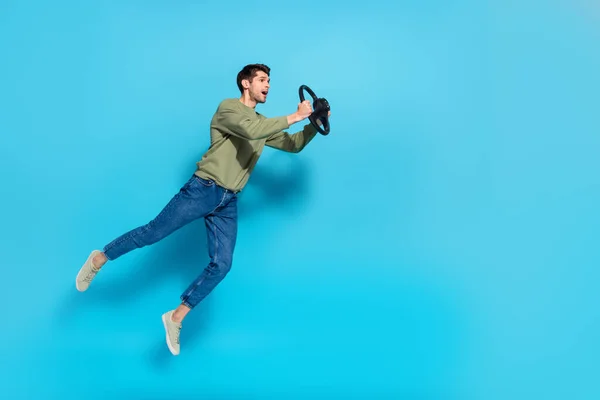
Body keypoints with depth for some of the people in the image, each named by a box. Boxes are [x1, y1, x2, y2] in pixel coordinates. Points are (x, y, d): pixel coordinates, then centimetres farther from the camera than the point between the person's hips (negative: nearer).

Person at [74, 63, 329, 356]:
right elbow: (251, 130, -23)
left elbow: (293, 145, 20)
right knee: (152, 233, -3)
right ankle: (99, 259, 20)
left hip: (228, 202, 7)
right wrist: (293, 117, -18)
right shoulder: (228, 107, -4)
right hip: (203, 189, -6)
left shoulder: (264, 123, 17)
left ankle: (176, 317, 7)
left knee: (221, 265, -3)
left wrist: (315, 124, 6)